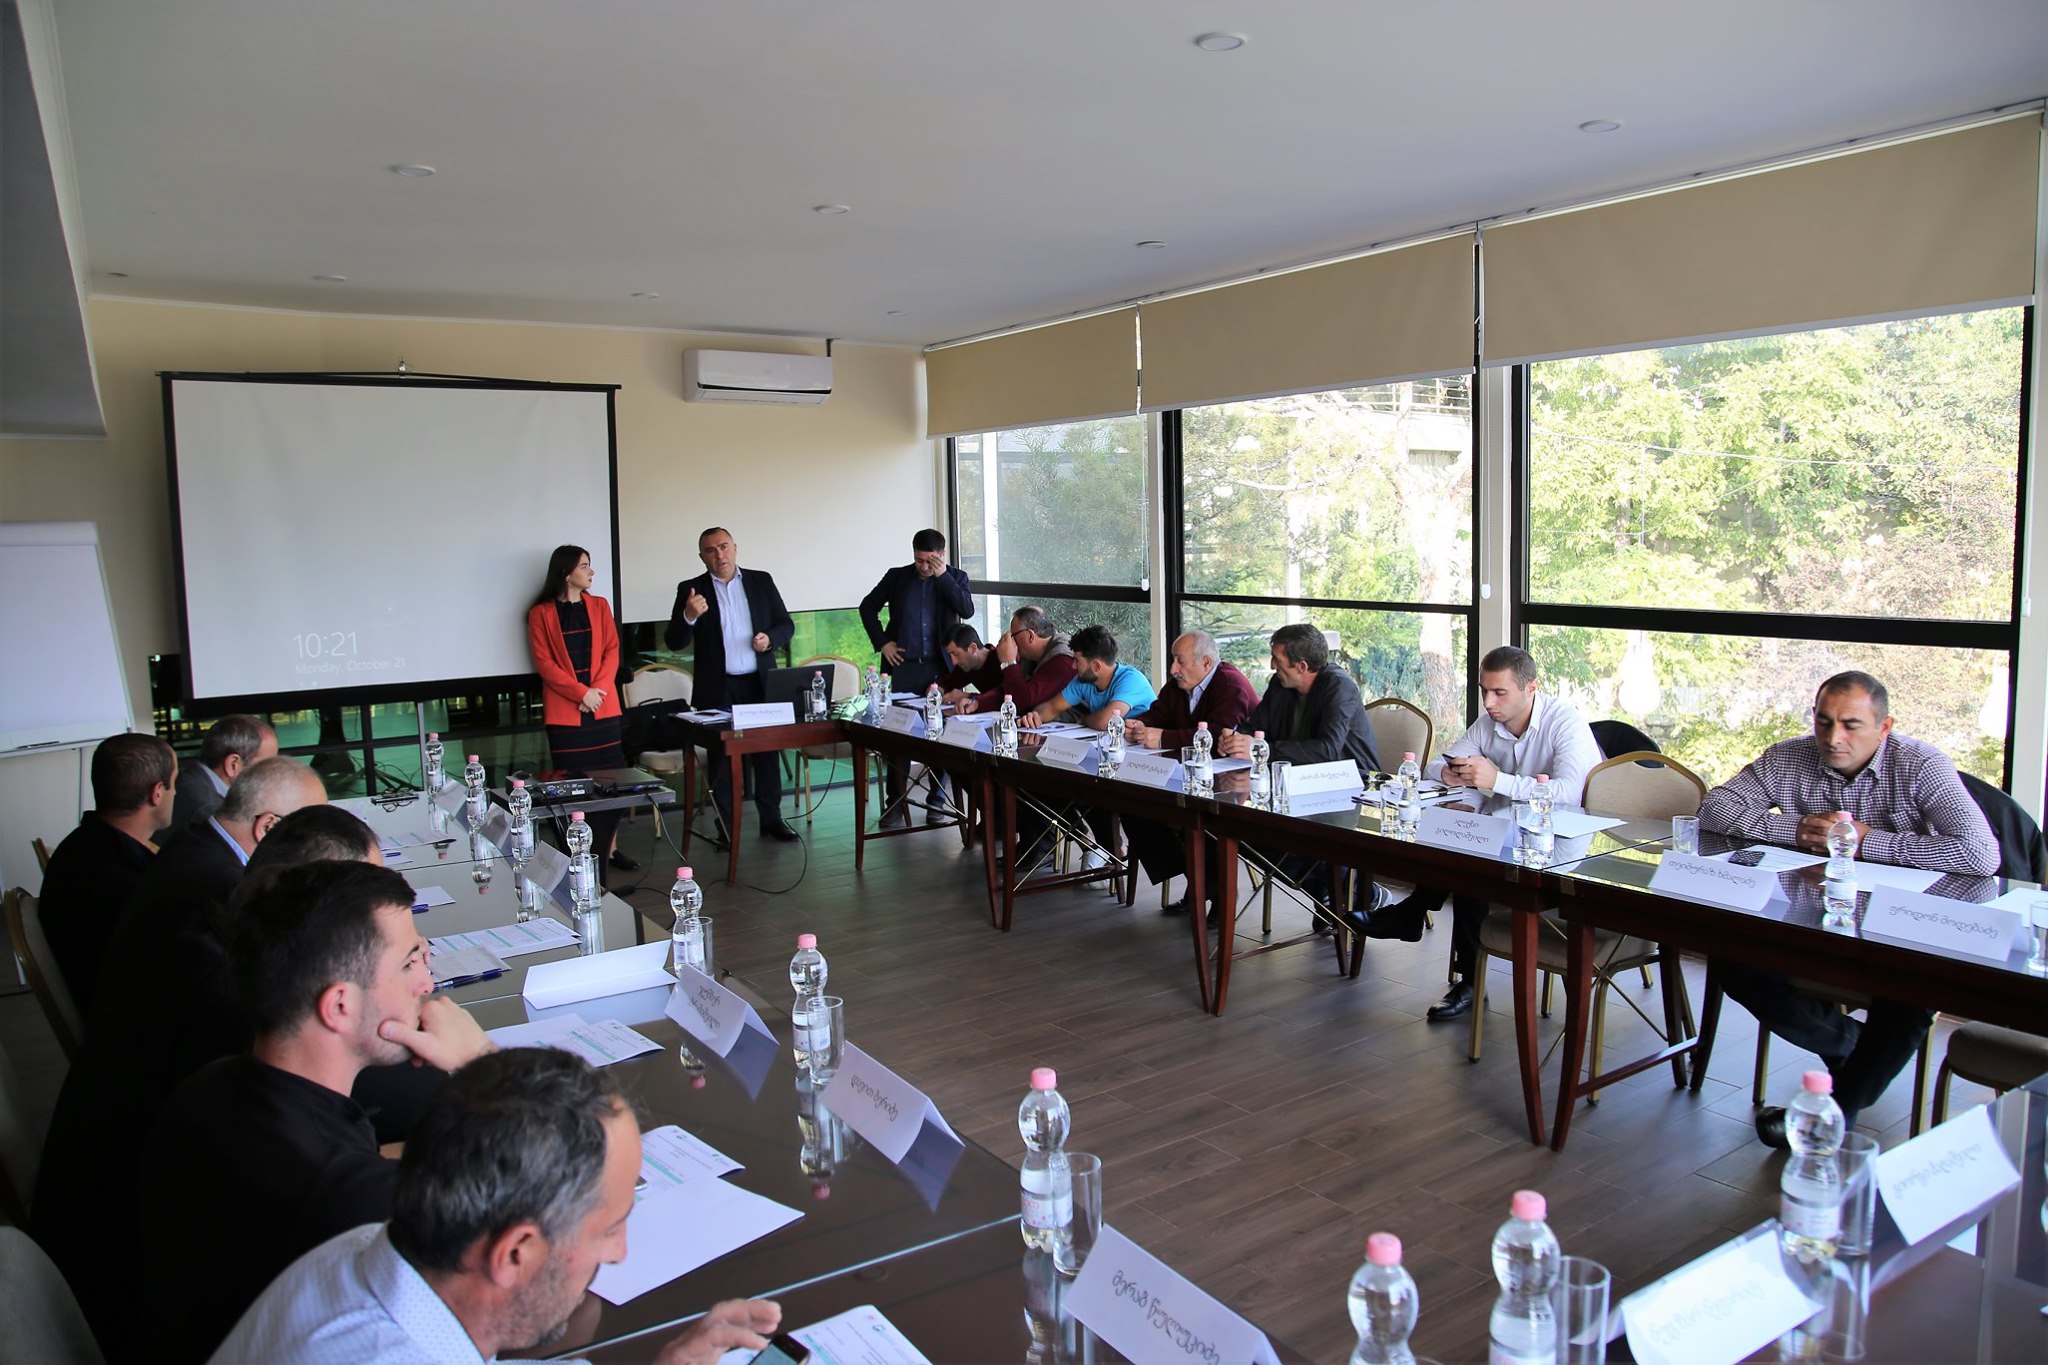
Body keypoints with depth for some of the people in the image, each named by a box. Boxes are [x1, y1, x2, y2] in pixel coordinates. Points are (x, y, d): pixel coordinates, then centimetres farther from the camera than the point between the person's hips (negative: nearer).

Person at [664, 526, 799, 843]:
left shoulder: (761, 581, 5)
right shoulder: (691, 590, 0)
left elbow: (786, 625, 9)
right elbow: (675, 642, -5)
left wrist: (770, 638, -12)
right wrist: (688, 616, -24)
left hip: (760, 684, 2)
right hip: (718, 689, -2)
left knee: (767, 752, 9)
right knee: (722, 758, 4)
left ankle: (771, 818, 20)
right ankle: (726, 826, 12)